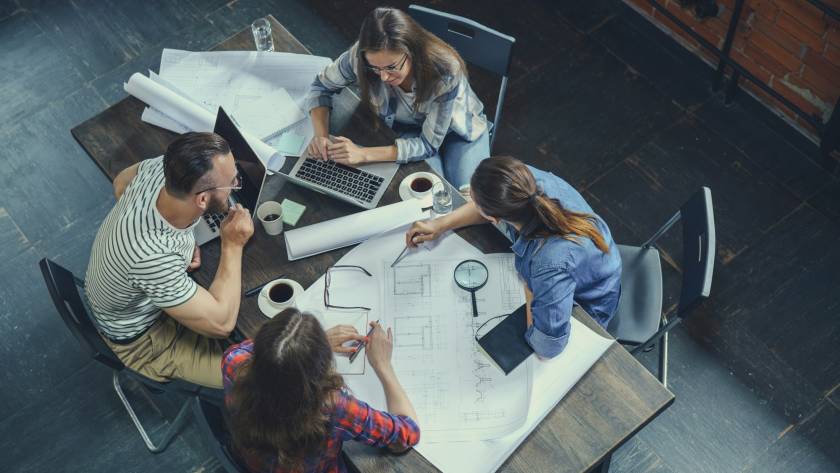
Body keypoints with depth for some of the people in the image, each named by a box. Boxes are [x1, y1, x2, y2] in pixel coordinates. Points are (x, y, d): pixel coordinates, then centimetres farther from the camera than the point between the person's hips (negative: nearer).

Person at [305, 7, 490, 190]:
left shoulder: (445, 71, -38)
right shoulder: (360, 56, -30)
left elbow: (428, 144, -30)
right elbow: (322, 86, -10)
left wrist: (364, 154, -40)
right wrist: (321, 134, -28)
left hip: (459, 128, -1)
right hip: (407, 130, 1)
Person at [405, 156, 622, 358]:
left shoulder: (551, 262, -51)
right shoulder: (532, 180, -32)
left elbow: (547, 346, -40)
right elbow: (491, 206, -6)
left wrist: (529, 292, -25)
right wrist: (441, 224, -8)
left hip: (583, 306, -6)